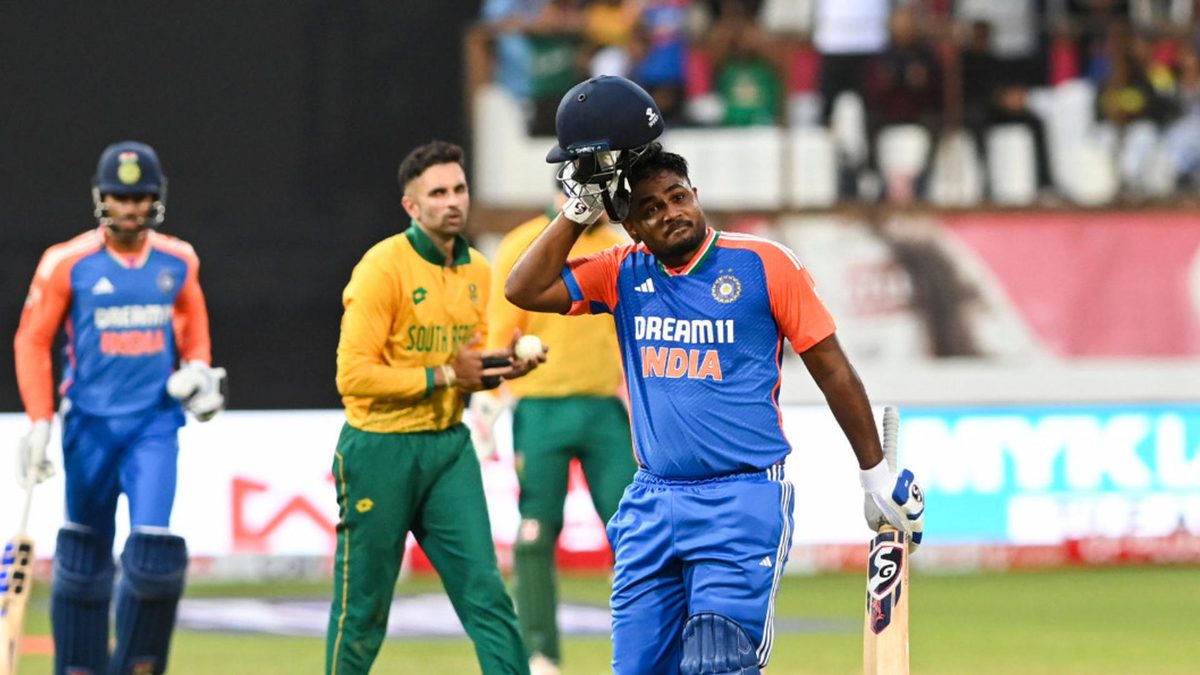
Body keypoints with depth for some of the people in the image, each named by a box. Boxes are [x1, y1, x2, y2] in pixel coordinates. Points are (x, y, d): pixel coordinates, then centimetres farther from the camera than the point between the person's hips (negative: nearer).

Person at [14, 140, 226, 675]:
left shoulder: (178, 261, 3)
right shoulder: (67, 263, -6)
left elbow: (192, 323, 21)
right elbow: (32, 342, -2)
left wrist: (198, 369, 1)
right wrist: (40, 424, -8)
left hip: (155, 422, 1)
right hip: (89, 423, -1)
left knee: (153, 548, -14)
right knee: (83, 555, 6)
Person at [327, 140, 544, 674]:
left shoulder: (477, 271, 9)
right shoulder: (383, 267, -13)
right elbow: (354, 374, -19)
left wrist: (501, 368, 0)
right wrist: (444, 375, -19)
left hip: (448, 448, 6)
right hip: (379, 449, -6)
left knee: (486, 592, -4)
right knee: (363, 611, 4)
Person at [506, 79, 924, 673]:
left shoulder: (762, 264, -2)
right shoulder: (626, 276, 9)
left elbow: (831, 368, 2)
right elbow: (525, 290, 2)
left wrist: (876, 474, 4)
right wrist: (580, 208, 0)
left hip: (742, 502, -5)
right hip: (651, 506, 5)